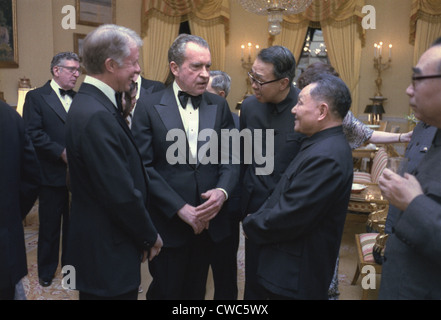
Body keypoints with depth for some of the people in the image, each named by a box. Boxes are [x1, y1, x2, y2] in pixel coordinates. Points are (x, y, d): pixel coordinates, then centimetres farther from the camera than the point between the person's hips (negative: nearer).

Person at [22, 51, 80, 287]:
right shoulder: (36, 97, -5)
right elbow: (32, 133, -13)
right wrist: (61, 152, -19)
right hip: (52, 173, -4)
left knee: (73, 223, 15)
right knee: (50, 225, 10)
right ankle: (46, 270, 28)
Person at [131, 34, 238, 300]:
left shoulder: (219, 105, 5)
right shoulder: (149, 106, -6)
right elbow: (144, 166, -11)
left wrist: (222, 191, -16)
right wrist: (181, 208, -16)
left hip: (208, 220, 3)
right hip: (168, 223, -3)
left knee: (196, 291, 19)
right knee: (166, 291, 12)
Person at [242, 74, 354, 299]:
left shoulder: (325, 157, -26)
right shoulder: (324, 145, 7)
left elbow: (288, 218, -27)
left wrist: (250, 224, -11)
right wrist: (256, 219, 3)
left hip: (295, 277, -9)